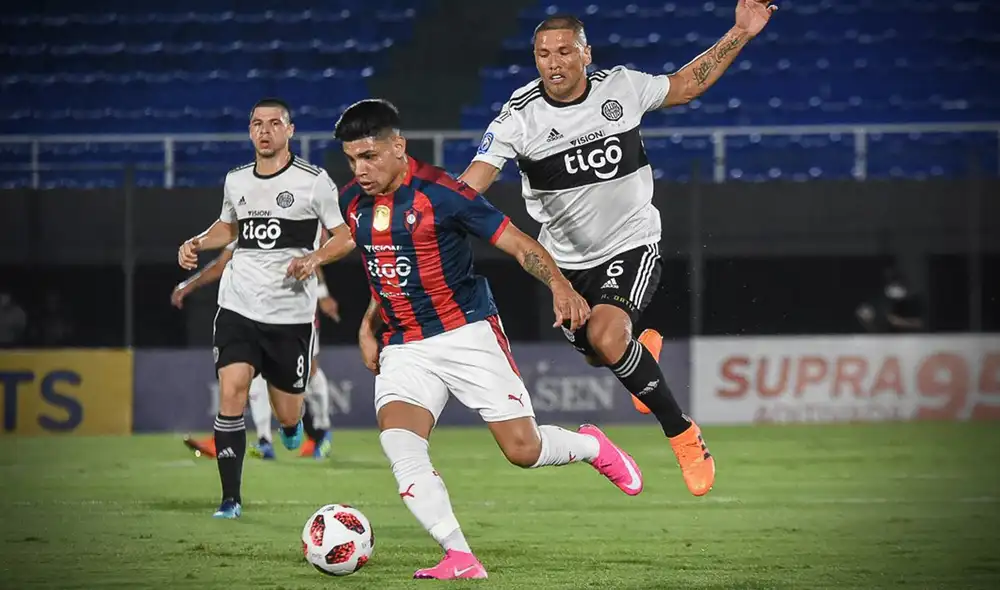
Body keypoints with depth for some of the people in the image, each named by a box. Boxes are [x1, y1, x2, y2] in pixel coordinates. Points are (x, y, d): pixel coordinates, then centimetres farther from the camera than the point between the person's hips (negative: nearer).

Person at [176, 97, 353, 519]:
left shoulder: (314, 181, -4)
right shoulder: (236, 181, 8)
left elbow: (344, 235, 0)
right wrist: (197, 243, 7)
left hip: (292, 313, -2)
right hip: (238, 306, 2)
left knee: (287, 415, 5)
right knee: (231, 392, -16)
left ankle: (291, 424, 46)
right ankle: (231, 498, -9)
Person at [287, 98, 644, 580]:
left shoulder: (440, 193, -15)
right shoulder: (353, 203, 4)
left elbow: (517, 243, -14)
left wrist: (559, 286, -30)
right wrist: (369, 326, 17)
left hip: (467, 334, -5)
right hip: (403, 349, 5)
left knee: (522, 450, -6)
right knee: (398, 441, -22)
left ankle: (591, 446, 30)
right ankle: (459, 559, -22)